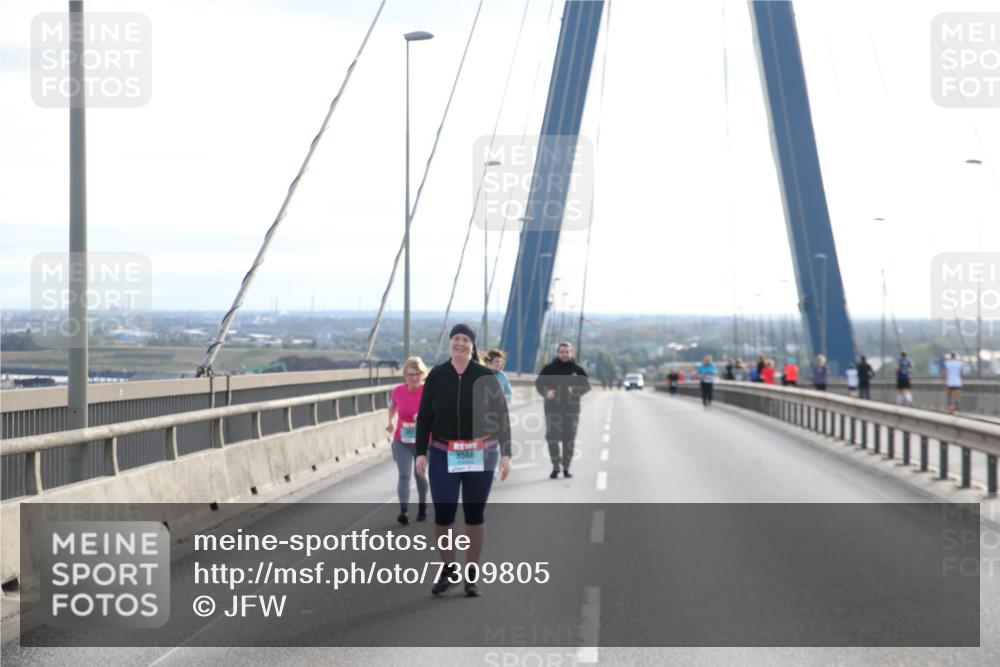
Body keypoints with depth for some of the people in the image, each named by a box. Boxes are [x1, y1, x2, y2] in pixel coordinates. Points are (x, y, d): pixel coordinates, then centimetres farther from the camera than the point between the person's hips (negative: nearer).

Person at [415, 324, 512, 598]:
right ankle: (448, 569, 16)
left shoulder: (486, 377, -5)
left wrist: (505, 453, -8)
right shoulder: (436, 376, -2)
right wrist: (421, 452, -2)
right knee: (442, 515, -6)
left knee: (475, 515, 5)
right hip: (444, 456, 1)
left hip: (480, 456, -1)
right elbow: (424, 417, 3)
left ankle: (471, 576, 16)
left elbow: (501, 417, -3)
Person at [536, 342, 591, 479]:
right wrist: (546, 392, -21)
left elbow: (587, 385, 1)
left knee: (569, 439, 5)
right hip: (553, 408, -1)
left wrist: (575, 390, -20)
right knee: (552, 437, -9)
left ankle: (566, 468, 16)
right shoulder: (549, 368, 3)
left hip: (572, 408, 1)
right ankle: (555, 467, 1)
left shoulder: (577, 370, 6)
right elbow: (539, 383, 0)